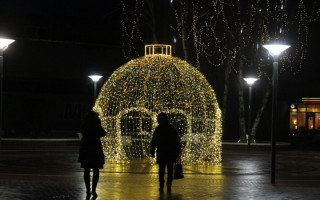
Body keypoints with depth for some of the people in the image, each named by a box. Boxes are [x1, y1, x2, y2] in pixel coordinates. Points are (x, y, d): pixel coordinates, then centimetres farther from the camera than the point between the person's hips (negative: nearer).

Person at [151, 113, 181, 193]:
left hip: (161, 153, -1)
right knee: (170, 169, 6)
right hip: (171, 153, 1)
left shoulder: (158, 129, -6)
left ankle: (161, 186, 7)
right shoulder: (172, 128, 1)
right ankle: (168, 187, 5)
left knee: (161, 169, 6)